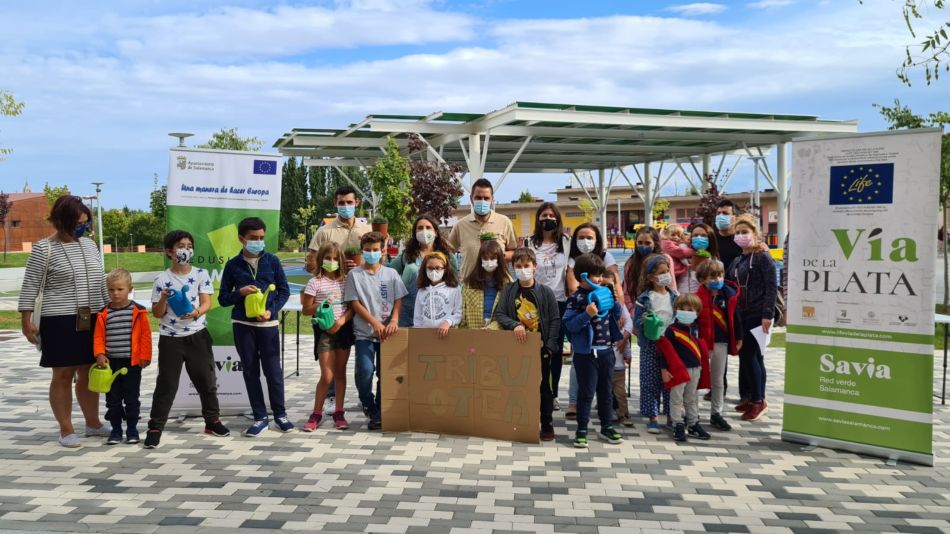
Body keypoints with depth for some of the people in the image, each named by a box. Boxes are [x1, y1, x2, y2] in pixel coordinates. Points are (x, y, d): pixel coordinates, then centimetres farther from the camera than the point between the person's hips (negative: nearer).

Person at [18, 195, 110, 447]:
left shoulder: (89, 244, 11)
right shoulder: (44, 248, -7)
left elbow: (100, 282, 18)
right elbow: (30, 287, -6)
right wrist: (26, 320, -11)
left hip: (92, 320, 6)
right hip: (60, 322, -5)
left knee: (89, 373, 12)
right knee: (63, 375, 1)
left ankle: (93, 423, 24)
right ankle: (66, 430, 10)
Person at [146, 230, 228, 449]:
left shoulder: (201, 274, -1)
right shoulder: (162, 279, -4)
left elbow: (207, 302, -7)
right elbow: (157, 313, -1)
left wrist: (196, 313, -27)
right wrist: (163, 299, -21)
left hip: (197, 336, 2)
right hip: (170, 339, -1)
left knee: (206, 380, 9)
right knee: (166, 384, 0)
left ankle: (212, 421, 24)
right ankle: (155, 428, 9)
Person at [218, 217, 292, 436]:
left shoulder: (272, 261, 1)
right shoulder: (233, 265, 2)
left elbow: (284, 290, 5)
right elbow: (223, 298, 5)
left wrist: (271, 311, -9)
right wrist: (240, 292, -14)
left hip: (268, 324, -1)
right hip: (242, 325, 1)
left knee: (273, 370, 2)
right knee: (250, 371, 6)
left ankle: (280, 413, 19)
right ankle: (260, 418, 16)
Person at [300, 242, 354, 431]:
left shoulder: (345, 281, 7)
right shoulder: (315, 282, -2)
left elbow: (352, 307, 3)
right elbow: (306, 309, -1)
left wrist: (341, 321, -13)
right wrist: (322, 305, -19)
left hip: (343, 328, 3)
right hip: (324, 330, -3)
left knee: (340, 372, 8)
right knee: (327, 376, -6)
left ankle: (339, 413, 17)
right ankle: (316, 414, 8)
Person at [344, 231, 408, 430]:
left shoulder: (391, 274, 8)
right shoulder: (354, 275, 3)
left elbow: (398, 300, 6)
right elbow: (355, 303, -2)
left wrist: (394, 320, -12)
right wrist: (375, 323, -12)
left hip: (386, 332, 2)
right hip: (364, 332, -2)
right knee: (365, 370, -17)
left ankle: (380, 411, 18)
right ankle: (369, 405, 8)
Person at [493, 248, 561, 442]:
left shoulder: (546, 292, -2)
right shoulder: (509, 291, 3)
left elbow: (555, 320, -4)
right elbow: (499, 314, -1)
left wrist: (551, 346, -14)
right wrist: (514, 325, -18)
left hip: (540, 348, -1)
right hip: (516, 347, 2)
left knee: (543, 387, 6)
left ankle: (547, 426, 16)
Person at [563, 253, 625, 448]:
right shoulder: (577, 299, -12)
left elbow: (616, 316, 17)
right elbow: (569, 325, -18)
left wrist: (616, 302, -1)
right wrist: (587, 315, -29)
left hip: (606, 351, 6)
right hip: (586, 353, -6)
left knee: (605, 390, 16)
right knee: (586, 392, 0)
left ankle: (607, 427, 28)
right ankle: (581, 430, 11)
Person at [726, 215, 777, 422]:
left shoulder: (763, 257, -6)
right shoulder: (737, 261, 16)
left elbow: (771, 287, -13)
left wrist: (767, 315, -19)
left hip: (756, 315, -7)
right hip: (740, 315, 7)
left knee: (750, 355, -8)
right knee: (745, 356, 10)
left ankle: (758, 400, 2)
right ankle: (747, 397, 18)